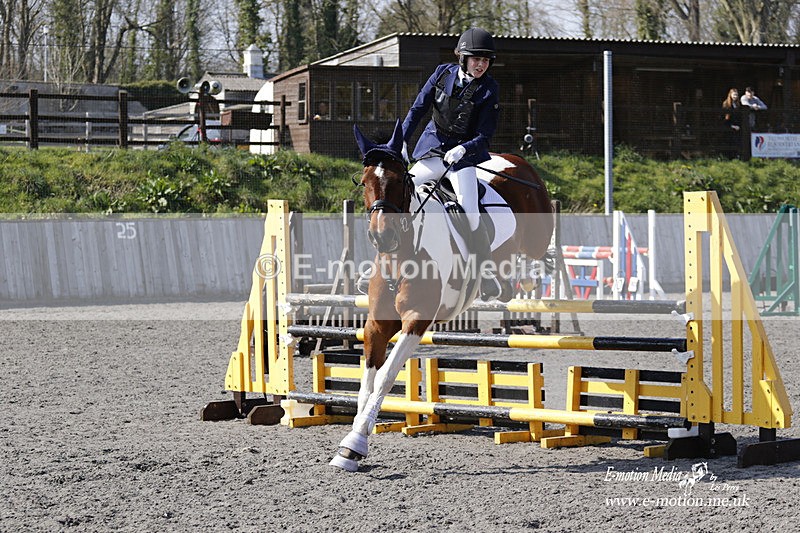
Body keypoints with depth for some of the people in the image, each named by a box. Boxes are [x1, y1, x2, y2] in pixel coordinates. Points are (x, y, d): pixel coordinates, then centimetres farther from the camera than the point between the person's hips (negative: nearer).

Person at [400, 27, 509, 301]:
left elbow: (484, 136, -11)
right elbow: (418, 109, 3)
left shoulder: (489, 89, -10)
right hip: (433, 149, 4)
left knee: (469, 211, -22)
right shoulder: (443, 73, -2)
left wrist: (462, 149, -28)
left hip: (465, 153, -4)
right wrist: (402, 143, -7)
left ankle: (487, 274, -11)